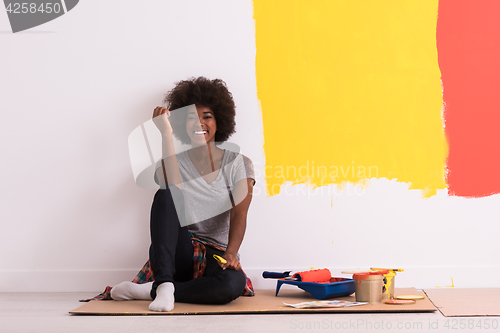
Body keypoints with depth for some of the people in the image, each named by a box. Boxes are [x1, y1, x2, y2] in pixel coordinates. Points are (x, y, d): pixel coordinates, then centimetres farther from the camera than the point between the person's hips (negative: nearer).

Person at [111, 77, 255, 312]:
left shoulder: (238, 164, 5)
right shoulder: (174, 163, 9)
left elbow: (239, 215, -11)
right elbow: (170, 186, -17)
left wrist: (231, 253, -29)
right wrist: (166, 133, -20)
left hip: (217, 257, -1)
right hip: (179, 255, 1)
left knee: (233, 284, -38)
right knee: (165, 194, -27)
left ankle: (151, 290, -20)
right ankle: (165, 284, -34)